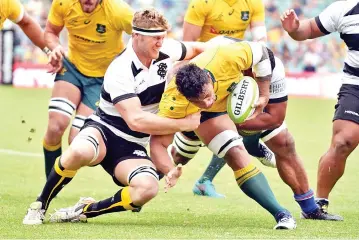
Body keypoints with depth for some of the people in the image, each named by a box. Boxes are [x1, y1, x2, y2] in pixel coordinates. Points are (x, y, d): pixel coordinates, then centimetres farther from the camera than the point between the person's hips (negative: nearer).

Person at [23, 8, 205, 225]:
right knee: (79, 152, -43)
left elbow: (196, 49, 21)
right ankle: (40, 206, -17)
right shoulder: (120, 71, -21)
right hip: (104, 130, -5)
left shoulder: (166, 51, -3)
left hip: (132, 147, 5)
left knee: (148, 187, -31)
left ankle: (85, 210, -8)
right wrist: (183, 124, -23)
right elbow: (136, 120, -27)